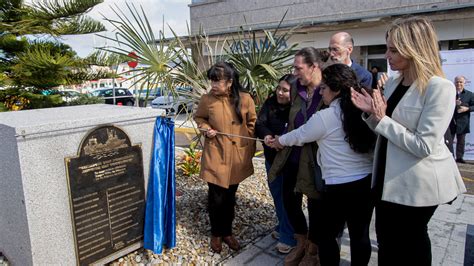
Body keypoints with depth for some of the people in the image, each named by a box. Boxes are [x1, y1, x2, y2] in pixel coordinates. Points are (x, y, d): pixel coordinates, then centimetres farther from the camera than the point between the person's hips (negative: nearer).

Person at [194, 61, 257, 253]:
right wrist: (206, 128, -9)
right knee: (216, 198, 4)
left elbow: (252, 124, 5)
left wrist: (249, 150, 3)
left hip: (237, 157, 1)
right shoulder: (207, 100, -8)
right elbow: (198, 117, 11)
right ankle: (216, 234, 29)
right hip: (215, 156, -1)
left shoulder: (245, 99, -8)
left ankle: (227, 232, 36)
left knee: (230, 197, 16)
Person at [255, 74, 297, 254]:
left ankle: (289, 237, 17)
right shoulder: (270, 102, -2)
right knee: (276, 193, 19)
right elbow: (259, 123, -11)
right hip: (272, 157, 6)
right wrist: (266, 134, -31)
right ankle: (283, 227, 40)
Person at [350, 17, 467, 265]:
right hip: (389, 177, 7)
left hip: (418, 184, -7)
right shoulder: (393, 82, 5)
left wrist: (381, 119, -20)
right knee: (386, 237, 20)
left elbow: (423, 146, -25)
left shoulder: (440, 88, -19)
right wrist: (371, 113, -7)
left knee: (410, 240, 14)